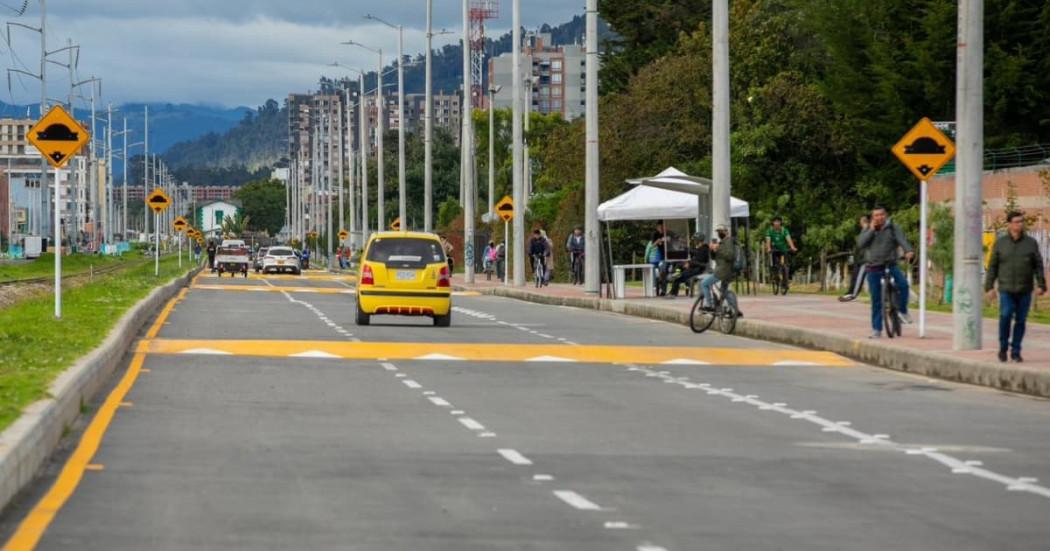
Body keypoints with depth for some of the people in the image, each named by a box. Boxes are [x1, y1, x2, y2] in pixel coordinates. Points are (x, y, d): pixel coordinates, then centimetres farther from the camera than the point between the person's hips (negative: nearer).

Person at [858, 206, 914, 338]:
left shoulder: (893, 228, 3)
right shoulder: (868, 230, 10)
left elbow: (902, 240, -13)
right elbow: (860, 243, -6)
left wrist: (908, 251, -33)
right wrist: (871, 230, -11)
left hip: (890, 265, -1)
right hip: (873, 268, 1)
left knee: (902, 284, -29)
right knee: (876, 300, 1)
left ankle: (903, 310, -7)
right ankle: (876, 329, 9)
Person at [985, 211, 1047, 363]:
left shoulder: (1031, 243, 3)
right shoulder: (1000, 243, 2)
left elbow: (1038, 266, 2)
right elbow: (992, 267, 5)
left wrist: (1041, 286, -8)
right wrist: (989, 287, -2)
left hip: (1025, 290, 1)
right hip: (1006, 289, -1)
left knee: (1020, 321, 3)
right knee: (1005, 316, -18)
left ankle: (1016, 352, 14)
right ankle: (1003, 347, 0)